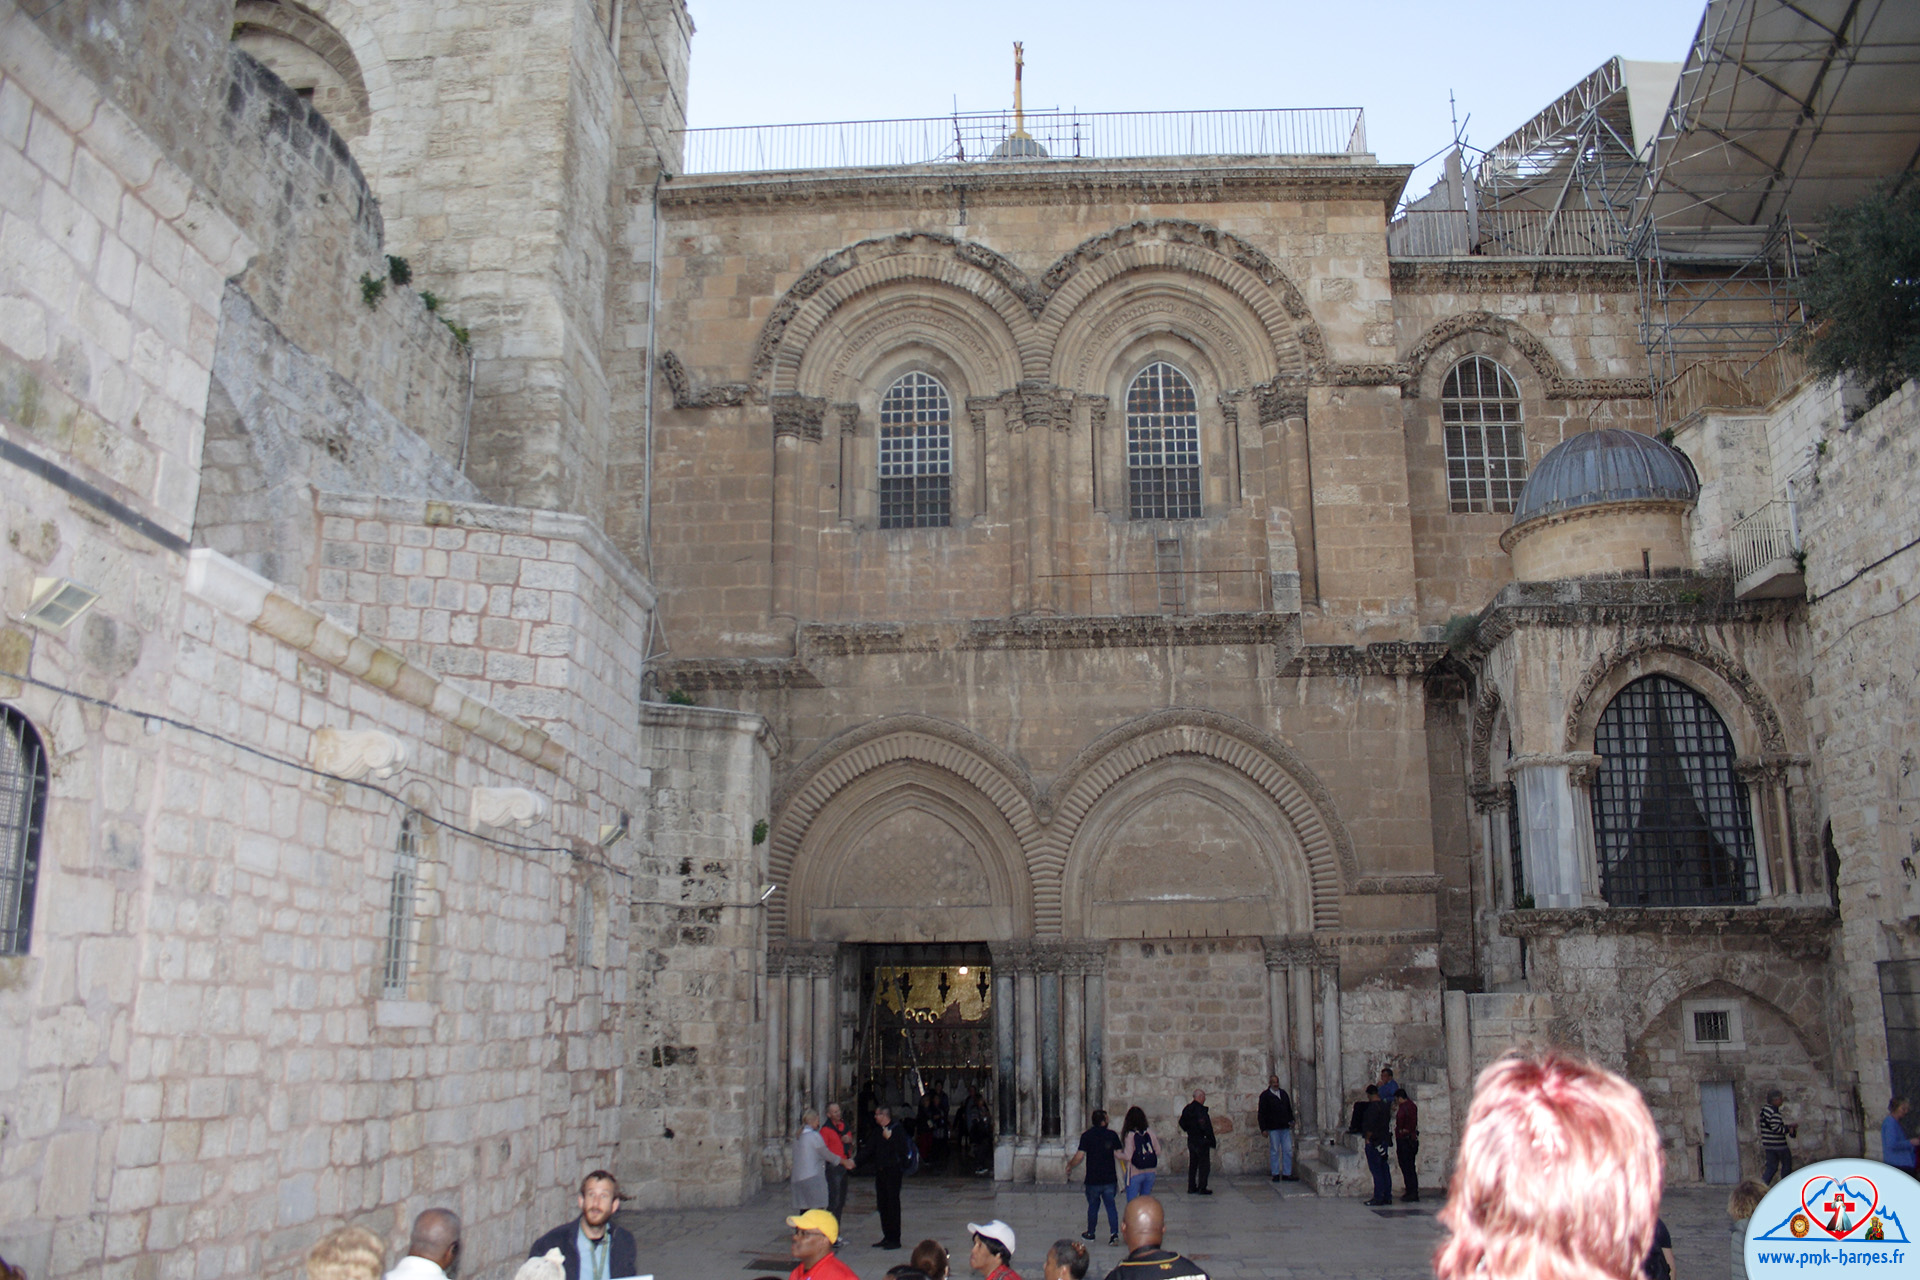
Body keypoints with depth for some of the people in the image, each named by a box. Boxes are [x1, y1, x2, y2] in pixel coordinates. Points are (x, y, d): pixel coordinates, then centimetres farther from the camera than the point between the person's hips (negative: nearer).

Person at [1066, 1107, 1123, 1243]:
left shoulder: (1087, 1136, -6)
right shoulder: (1112, 1135, -1)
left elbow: (1080, 1156, -11)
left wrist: (1070, 1166, 6)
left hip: (1093, 1179, -1)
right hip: (1110, 1178, 1)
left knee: (1093, 1205, 15)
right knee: (1110, 1205, 7)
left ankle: (1090, 1233, 27)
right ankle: (1114, 1233, -7)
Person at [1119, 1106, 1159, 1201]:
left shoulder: (1129, 1135, -14)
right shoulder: (1149, 1132, -1)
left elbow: (1128, 1156, -17)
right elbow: (1158, 1151, 3)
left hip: (1134, 1173, -5)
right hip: (1150, 1172, 5)